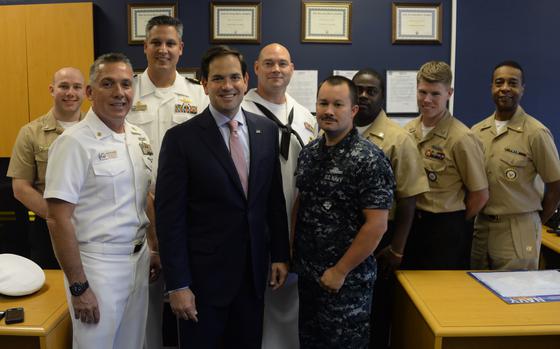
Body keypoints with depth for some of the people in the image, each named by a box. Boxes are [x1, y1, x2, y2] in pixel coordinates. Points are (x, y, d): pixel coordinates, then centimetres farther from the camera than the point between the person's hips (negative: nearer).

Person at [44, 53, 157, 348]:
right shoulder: (74, 143, -15)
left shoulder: (139, 137, 6)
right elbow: (58, 219, -16)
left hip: (139, 258, 7)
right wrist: (79, 287, -15)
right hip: (98, 265, -6)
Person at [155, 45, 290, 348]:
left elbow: (275, 199, 8)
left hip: (255, 271, 4)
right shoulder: (181, 138, -10)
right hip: (204, 274, -4)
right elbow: (170, 217, -11)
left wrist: (280, 255, 8)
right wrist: (177, 285, -12)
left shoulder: (267, 130, 3)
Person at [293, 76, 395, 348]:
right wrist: (294, 254, 6)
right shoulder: (308, 153, 4)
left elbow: (377, 225, -18)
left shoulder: (369, 159, -16)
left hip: (346, 279, -6)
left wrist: (340, 271, -15)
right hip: (307, 274, 6)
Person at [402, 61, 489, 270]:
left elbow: (480, 195, -9)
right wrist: (413, 218, 6)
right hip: (412, 222, 5)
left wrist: (454, 226, 1)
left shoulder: (462, 138, -15)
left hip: (447, 227, -5)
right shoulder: (408, 131, 2)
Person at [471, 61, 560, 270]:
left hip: (518, 230, -4)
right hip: (481, 227, 4)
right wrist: (471, 217, 6)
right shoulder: (477, 131, 5)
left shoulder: (535, 133, -9)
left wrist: (535, 224, 2)